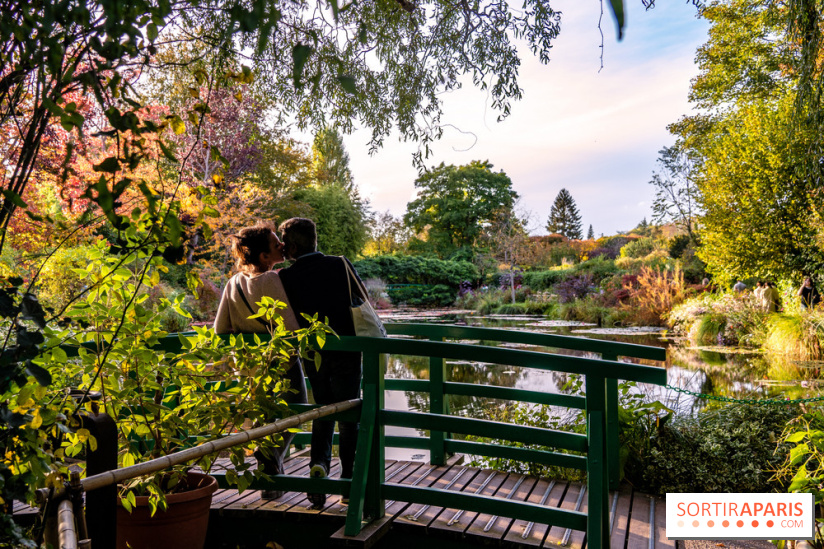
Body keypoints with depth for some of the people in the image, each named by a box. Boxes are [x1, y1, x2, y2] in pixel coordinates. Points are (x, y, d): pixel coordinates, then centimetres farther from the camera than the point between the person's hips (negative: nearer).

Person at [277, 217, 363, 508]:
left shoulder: (286, 277, -7)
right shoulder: (341, 264, -5)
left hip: (313, 355, 1)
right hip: (346, 351, -1)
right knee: (349, 416, 11)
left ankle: (319, 463, 0)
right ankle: (349, 481, 11)